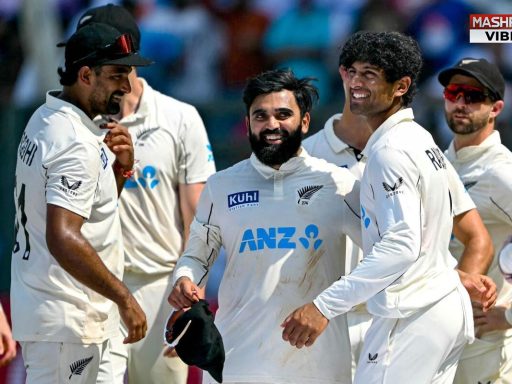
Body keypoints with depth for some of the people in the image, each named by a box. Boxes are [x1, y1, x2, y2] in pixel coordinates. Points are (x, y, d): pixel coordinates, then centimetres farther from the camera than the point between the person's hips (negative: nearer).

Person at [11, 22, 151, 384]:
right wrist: (124, 298, -25)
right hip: (65, 321, -10)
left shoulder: (46, 120, 11)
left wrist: (121, 167, 4)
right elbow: (62, 239, -29)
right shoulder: (77, 144, -20)